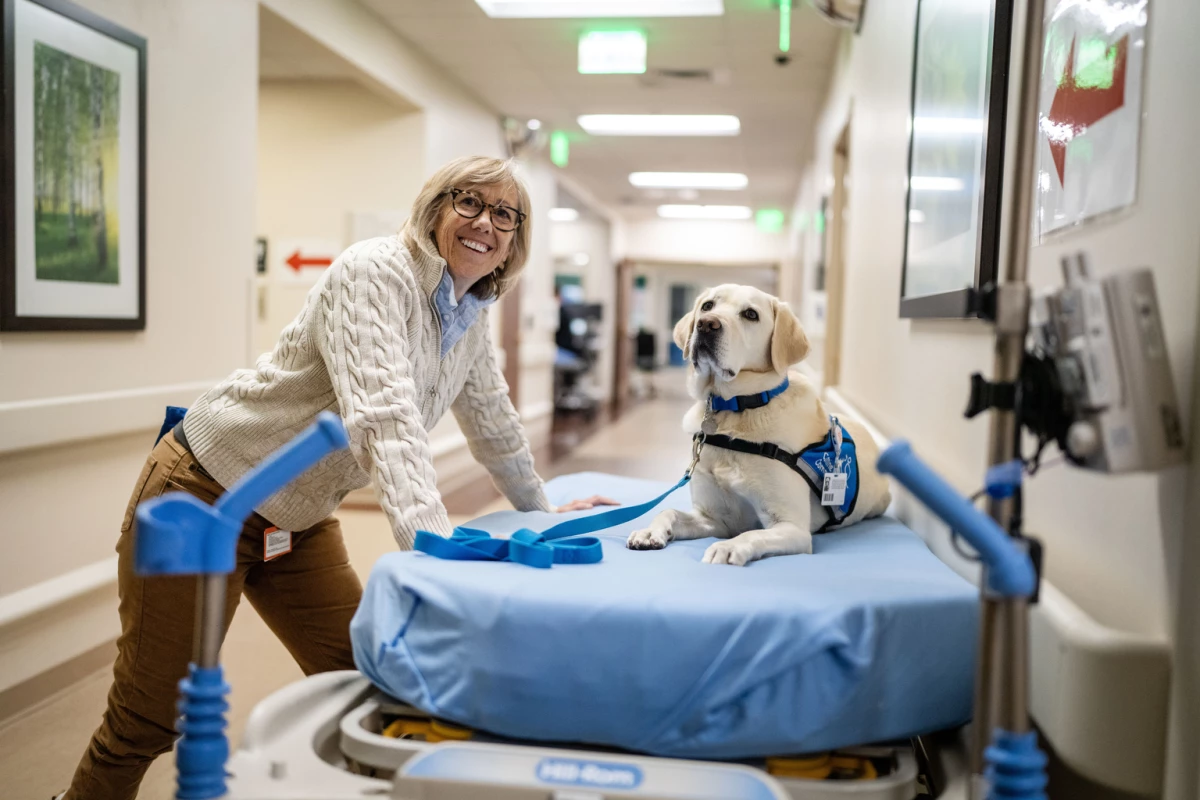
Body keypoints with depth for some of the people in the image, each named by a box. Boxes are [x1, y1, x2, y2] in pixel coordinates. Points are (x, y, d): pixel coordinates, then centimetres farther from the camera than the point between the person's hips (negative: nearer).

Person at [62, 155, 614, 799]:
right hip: (206, 496, -7)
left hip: (301, 522, 8)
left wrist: (542, 510, 25)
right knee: (149, 723, 0)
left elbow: (493, 425, 19)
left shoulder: (472, 321, 3)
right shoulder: (374, 272, -21)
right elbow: (382, 416, -35)